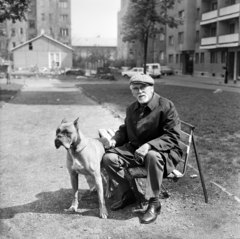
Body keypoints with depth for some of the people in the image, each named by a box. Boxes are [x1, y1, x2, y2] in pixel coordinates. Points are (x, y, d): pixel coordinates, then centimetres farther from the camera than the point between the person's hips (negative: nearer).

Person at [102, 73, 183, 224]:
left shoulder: (166, 106, -13)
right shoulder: (131, 109, 9)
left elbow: (173, 136, -19)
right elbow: (125, 130, 23)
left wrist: (149, 145, -34)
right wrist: (115, 139, -1)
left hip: (163, 151, -6)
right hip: (135, 149, 6)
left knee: (153, 156, -41)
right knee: (108, 158, -14)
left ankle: (154, 204, -25)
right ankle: (128, 194, 6)